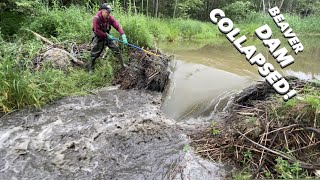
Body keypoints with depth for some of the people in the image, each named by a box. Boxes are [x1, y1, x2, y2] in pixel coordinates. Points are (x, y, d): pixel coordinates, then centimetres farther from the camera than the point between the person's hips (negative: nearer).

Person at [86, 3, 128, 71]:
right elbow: (97, 31, -22)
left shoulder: (109, 17, -10)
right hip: (98, 38, -4)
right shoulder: (96, 18, -23)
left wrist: (123, 35, -30)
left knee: (116, 49, 1)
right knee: (94, 53, 3)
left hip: (107, 36, 4)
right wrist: (107, 35, -21)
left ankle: (123, 65, 13)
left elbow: (117, 26, -17)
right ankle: (90, 67, 21)